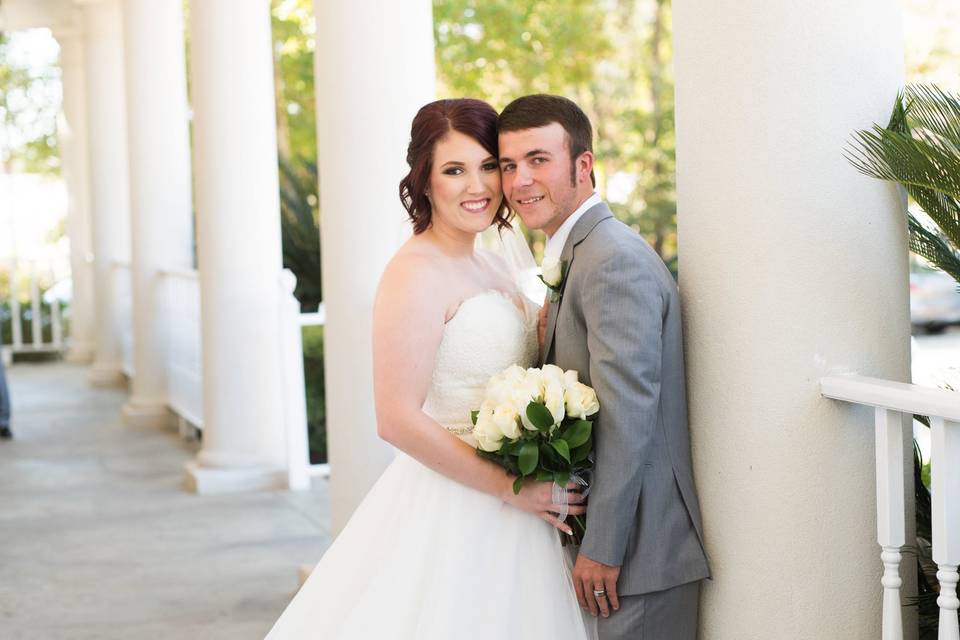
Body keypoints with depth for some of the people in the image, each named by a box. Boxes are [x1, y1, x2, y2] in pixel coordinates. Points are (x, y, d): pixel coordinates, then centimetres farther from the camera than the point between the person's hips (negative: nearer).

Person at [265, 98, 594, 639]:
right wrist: (513, 488, -17)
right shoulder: (416, 274, -16)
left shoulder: (492, 267, 10)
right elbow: (398, 420, -20)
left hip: (514, 509, 8)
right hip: (449, 508, -8)